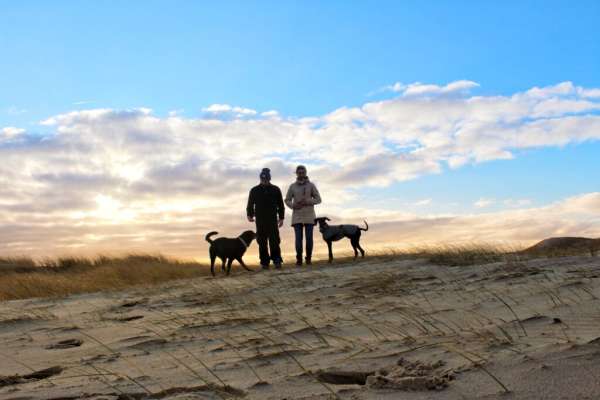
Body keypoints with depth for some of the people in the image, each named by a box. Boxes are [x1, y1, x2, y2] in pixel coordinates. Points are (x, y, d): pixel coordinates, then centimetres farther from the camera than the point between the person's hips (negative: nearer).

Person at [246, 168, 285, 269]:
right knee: (262, 242, -1)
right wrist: (249, 215, -5)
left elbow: (280, 205, 12)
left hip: (273, 220, -1)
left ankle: (277, 261, -10)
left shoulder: (275, 190, 9)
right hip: (260, 221, 1)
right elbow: (250, 205, 10)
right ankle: (264, 262, 1)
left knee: (274, 241, -10)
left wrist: (281, 218, 5)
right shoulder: (254, 190, 10)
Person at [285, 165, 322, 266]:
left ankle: (308, 258, 9)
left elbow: (318, 199, -2)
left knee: (309, 238, -4)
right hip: (297, 216, 1)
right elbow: (287, 200, 8)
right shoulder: (292, 186, 3)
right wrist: (293, 206, -15)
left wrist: (307, 201, -19)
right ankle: (299, 259, 3)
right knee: (298, 239, -7)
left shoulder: (311, 185, 0)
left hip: (309, 216, 0)